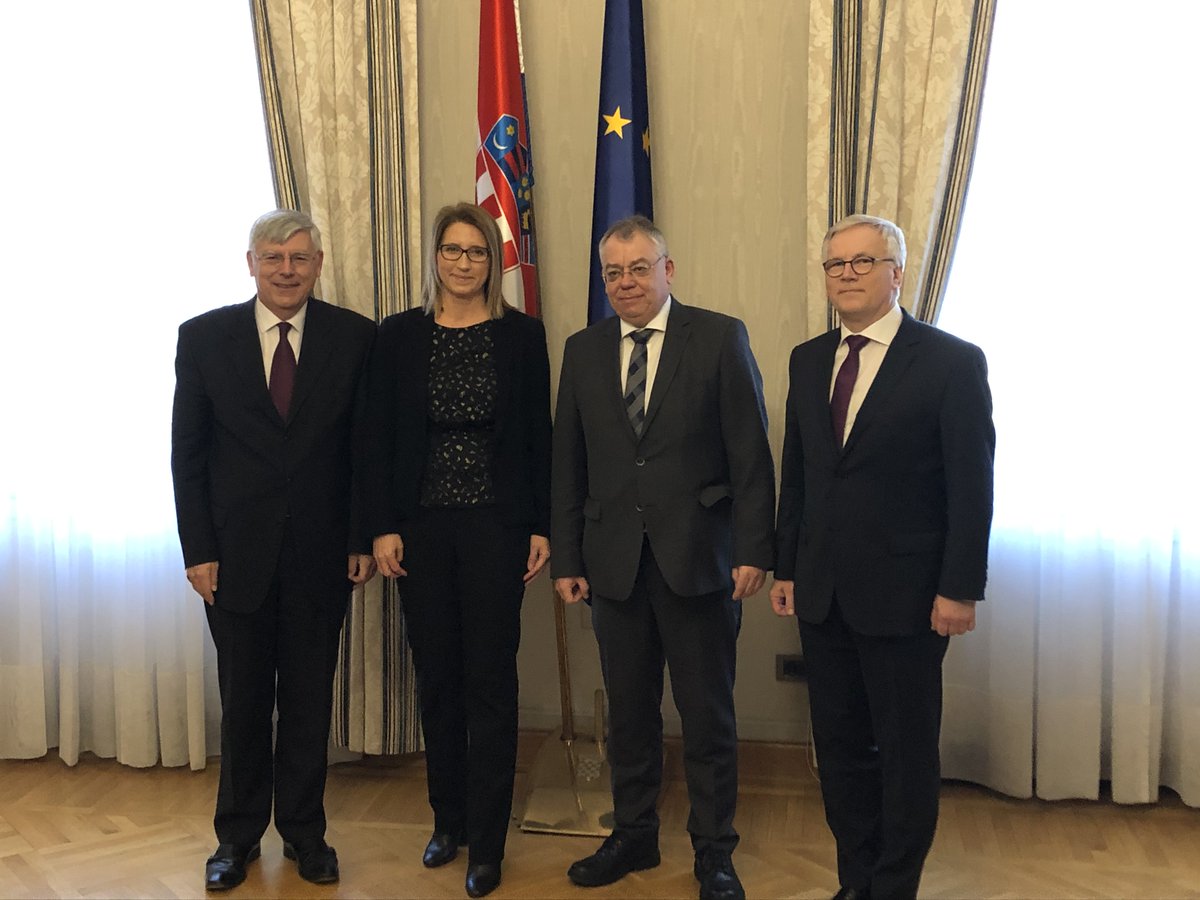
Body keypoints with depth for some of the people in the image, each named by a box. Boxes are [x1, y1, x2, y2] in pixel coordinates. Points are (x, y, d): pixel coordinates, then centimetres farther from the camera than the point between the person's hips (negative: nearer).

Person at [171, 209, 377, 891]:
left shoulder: (355, 336, -2)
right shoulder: (204, 336, 0)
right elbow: (187, 451, 1)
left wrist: (364, 540, -3)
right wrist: (198, 549, -4)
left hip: (321, 553, 0)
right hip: (236, 552, 0)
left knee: (310, 700, 11)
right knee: (243, 701, 12)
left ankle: (304, 829, 28)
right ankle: (239, 834, 30)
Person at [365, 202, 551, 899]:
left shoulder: (522, 335, 1)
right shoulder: (400, 335, 4)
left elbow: (539, 437, 1)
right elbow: (381, 438, 3)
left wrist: (542, 527, -3)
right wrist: (384, 527, -3)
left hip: (496, 525, -2)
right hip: (422, 526, 2)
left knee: (491, 678, 2)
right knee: (437, 676, 11)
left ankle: (487, 842, 14)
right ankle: (449, 819, 28)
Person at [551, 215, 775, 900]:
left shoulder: (721, 338, -2)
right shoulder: (583, 351, 9)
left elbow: (751, 454, -5)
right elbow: (569, 465, 9)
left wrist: (754, 550, -10)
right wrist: (566, 558, 6)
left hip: (698, 559, -3)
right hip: (615, 560, 3)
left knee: (708, 715, 7)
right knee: (629, 711, 15)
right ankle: (633, 836, 32)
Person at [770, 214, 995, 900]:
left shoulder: (951, 361, -8)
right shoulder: (808, 360, 9)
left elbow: (971, 485, -9)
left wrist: (959, 588, -12)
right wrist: (786, 567, 9)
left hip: (904, 595, -5)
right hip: (823, 592, 5)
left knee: (906, 753, 8)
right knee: (840, 748, 14)